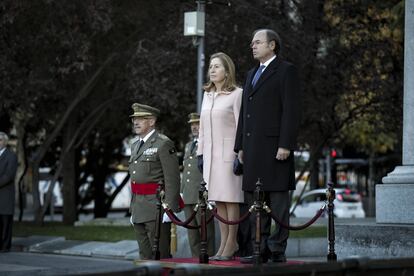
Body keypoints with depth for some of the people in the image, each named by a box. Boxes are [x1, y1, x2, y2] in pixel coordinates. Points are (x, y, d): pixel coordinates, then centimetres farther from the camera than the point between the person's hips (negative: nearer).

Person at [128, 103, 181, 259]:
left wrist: (170, 209, -19)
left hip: (156, 206, -8)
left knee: (160, 255, -6)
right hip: (138, 210, 8)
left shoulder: (163, 144, -8)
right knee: (145, 256, 12)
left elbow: (172, 179, -13)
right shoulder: (135, 144, 18)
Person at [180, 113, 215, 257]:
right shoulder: (188, 145, 23)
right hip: (188, 196, 8)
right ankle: (196, 258, 13)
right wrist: (182, 192, 19)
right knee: (192, 232, 9)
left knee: (206, 230, -7)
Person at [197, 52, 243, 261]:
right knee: (218, 200, 6)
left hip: (228, 152, -6)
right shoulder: (207, 95, 16)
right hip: (211, 153, 6)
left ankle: (231, 243, -2)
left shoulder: (236, 94, -4)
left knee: (230, 198, -6)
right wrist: (200, 153, 14)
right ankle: (224, 243, 10)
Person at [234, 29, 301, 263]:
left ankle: (278, 250, -3)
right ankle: (261, 250, 12)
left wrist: (285, 145, -17)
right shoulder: (252, 74, 23)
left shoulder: (286, 71, -2)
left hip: (274, 146, -8)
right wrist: (241, 146, 16)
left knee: (278, 199, -5)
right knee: (254, 199, 7)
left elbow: (291, 110, -10)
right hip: (253, 149, 8)